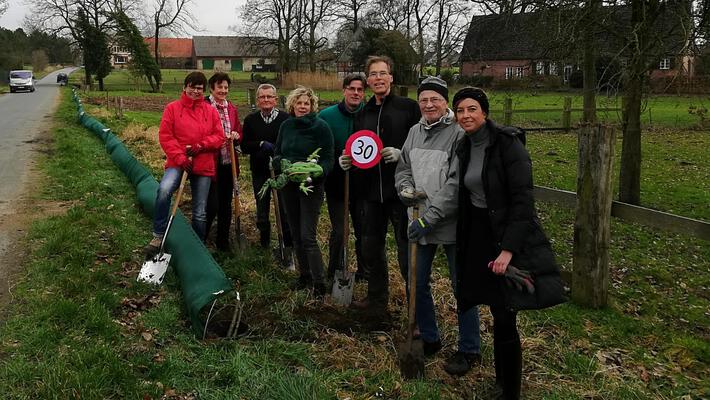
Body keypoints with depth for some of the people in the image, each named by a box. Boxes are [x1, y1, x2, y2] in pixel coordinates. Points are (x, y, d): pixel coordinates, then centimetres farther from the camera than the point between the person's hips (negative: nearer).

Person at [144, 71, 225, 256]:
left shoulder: (210, 111, 7)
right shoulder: (172, 108, 1)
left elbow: (219, 137, 5)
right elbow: (165, 136, -4)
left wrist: (201, 146, -12)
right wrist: (180, 157, -15)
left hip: (203, 165, 3)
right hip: (177, 162, -2)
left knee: (200, 212, 9)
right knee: (164, 190, -32)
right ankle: (158, 236, -20)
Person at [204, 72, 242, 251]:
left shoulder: (232, 109, 11)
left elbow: (239, 133, 16)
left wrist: (236, 136, -5)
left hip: (229, 162, 6)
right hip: (211, 162, -6)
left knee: (226, 204, 12)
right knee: (212, 205, -7)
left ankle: (223, 242, 25)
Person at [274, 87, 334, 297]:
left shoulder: (321, 127, -8)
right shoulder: (286, 125, 8)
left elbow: (328, 159, -8)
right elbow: (277, 153, 18)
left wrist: (315, 173, -27)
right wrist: (278, 162, -6)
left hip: (311, 186, -6)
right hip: (288, 186, 6)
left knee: (308, 236, -11)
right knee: (296, 234, 13)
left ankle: (319, 283, -3)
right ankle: (304, 274, 27)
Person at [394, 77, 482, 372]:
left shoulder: (459, 134, -14)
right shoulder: (415, 132, 8)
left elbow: (456, 184, -20)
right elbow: (403, 168, 18)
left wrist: (430, 218, -22)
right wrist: (405, 188, -4)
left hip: (453, 224, -6)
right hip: (421, 222, 7)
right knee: (417, 283, 14)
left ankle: (469, 349, 21)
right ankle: (429, 338, 34)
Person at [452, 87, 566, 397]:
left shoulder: (507, 143, -14)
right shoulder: (464, 148, 7)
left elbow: (523, 200, -19)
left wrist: (509, 248, -23)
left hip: (508, 236, -6)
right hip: (478, 235, 6)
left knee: (505, 318, -5)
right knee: (497, 313, 14)